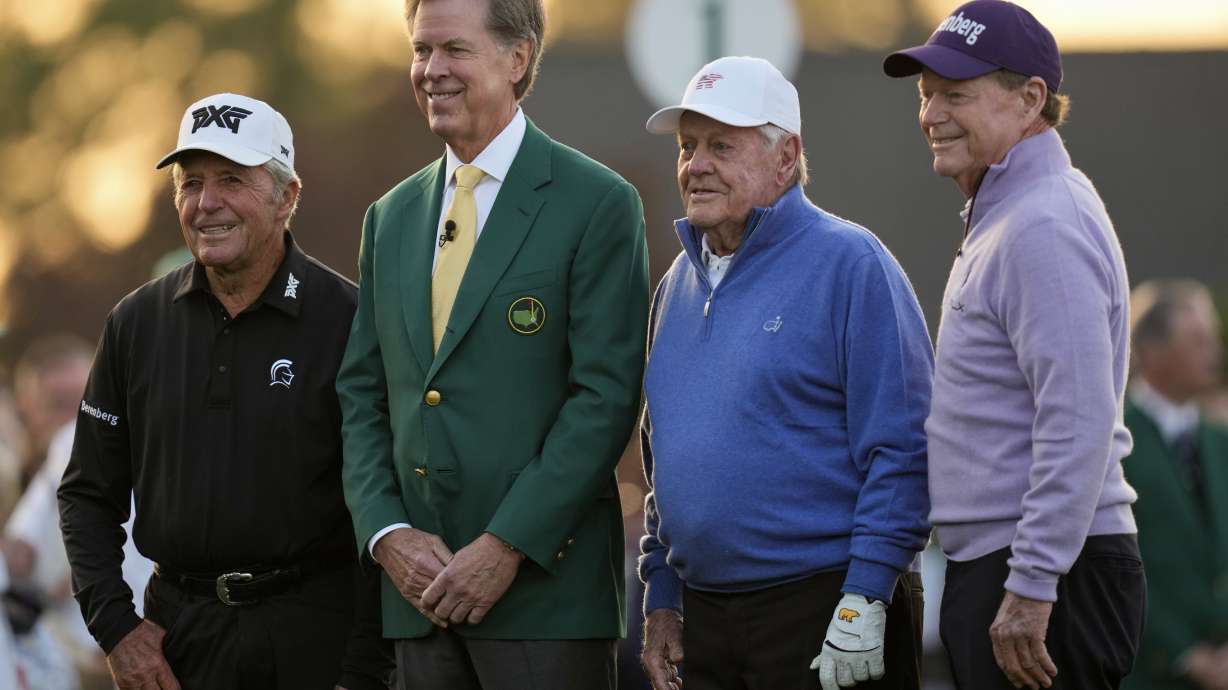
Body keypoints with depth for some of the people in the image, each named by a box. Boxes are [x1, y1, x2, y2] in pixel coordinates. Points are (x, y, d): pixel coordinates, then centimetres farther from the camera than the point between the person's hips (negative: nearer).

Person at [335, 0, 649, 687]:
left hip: (545, 588, -5)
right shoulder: (392, 218, 16)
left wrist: (507, 546, -15)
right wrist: (387, 533, -2)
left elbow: (606, 396, -10)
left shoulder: (597, 204, -4)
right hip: (420, 587, 5)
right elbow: (362, 397, 14)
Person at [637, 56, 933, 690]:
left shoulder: (848, 265, -7)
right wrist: (661, 596, 14)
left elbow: (902, 449, -13)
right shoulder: (678, 285, 15)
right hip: (704, 617, 7)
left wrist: (865, 600, -18)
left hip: (829, 613, -7)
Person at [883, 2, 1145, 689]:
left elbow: (1079, 422, -23)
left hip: (1048, 575, -10)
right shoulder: (999, 219, 19)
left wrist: (1033, 587, -24)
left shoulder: (1044, 226, -15)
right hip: (988, 565, 10)